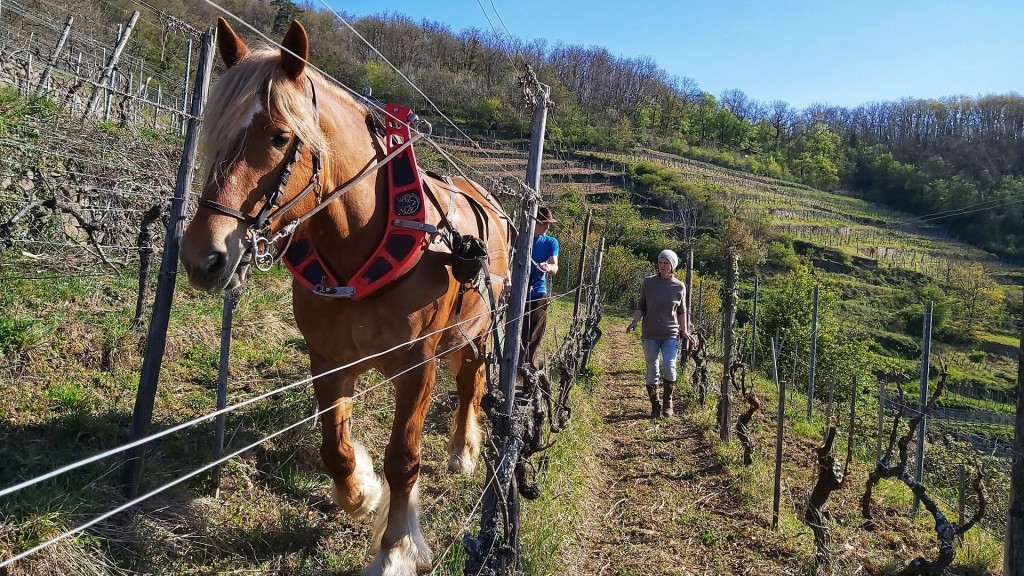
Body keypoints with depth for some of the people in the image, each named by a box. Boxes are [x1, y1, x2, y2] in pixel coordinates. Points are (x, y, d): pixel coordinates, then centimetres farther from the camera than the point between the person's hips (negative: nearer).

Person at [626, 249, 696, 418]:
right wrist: (635, 321, -10)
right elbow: (641, 306, 7)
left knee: (669, 367, -14)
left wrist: (685, 331, 4)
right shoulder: (648, 282, 2)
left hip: (671, 334, 0)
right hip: (650, 334, 1)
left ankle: (667, 403, 9)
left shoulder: (680, 286, 3)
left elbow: (682, 311, 13)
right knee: (652, 371, 4)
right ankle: (655, 407, 17)